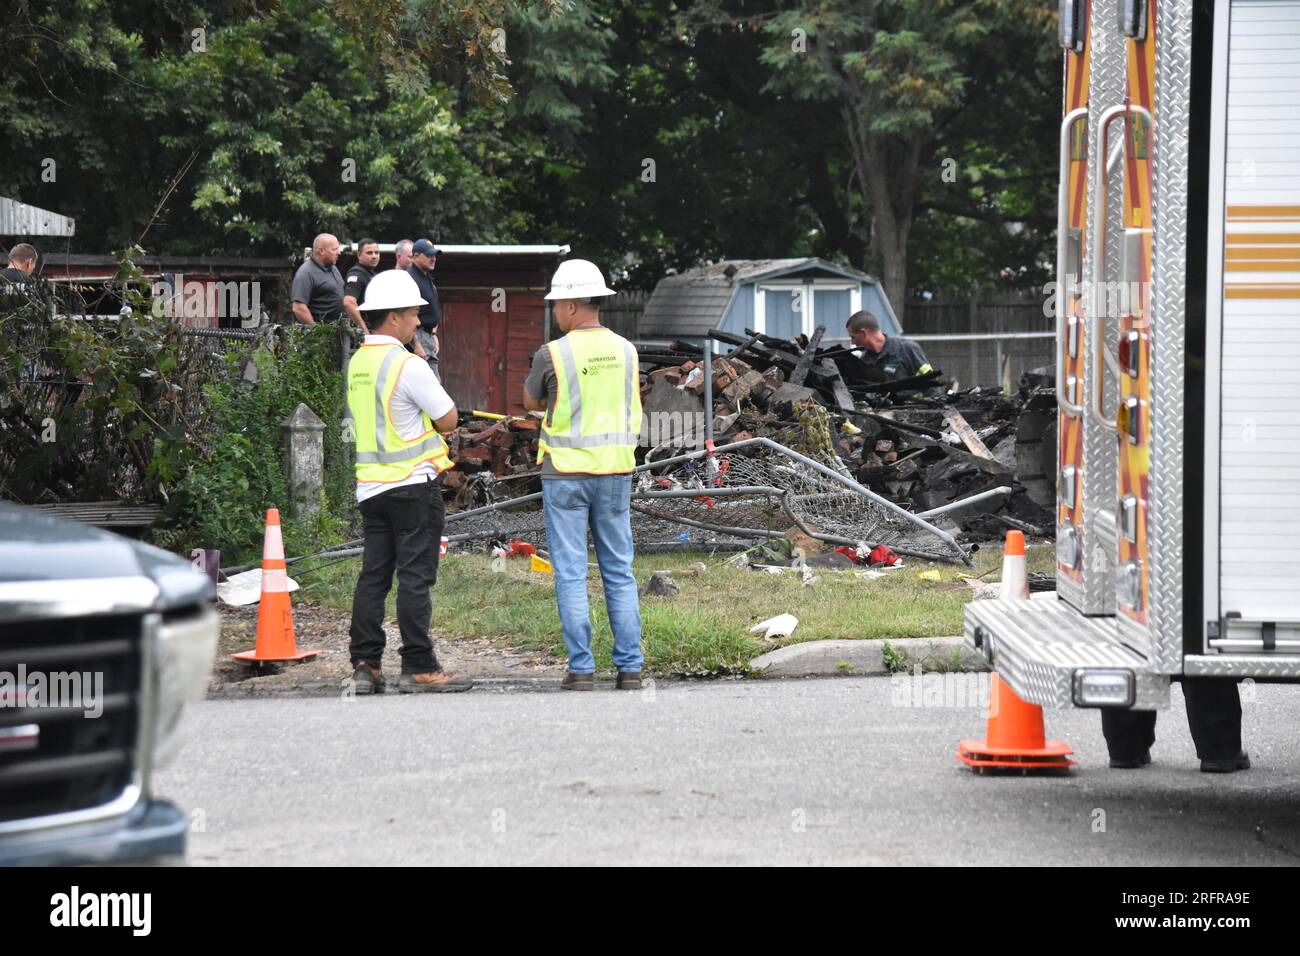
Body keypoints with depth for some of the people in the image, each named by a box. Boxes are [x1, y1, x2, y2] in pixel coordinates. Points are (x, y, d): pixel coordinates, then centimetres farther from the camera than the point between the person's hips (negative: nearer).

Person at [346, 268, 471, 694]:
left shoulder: (357, 364, 10)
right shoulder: (408, 366, -14)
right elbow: (448, 419, -9)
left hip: (370, 485, 7)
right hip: (413, 484, -7)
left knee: (373, 575, 9)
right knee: (415, 576, -5)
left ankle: (364, 665, 7)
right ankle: (418, 667, -5)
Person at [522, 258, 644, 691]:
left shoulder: (553, 354, -10)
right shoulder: (625, 350, 3)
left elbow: (532, 402, 6)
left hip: (565, 472, -4)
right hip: (615, 470, 4)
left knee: (570, 573, 1)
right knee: (619, 571, 8)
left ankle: (581, 667, -2)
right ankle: (630, 665, 6)